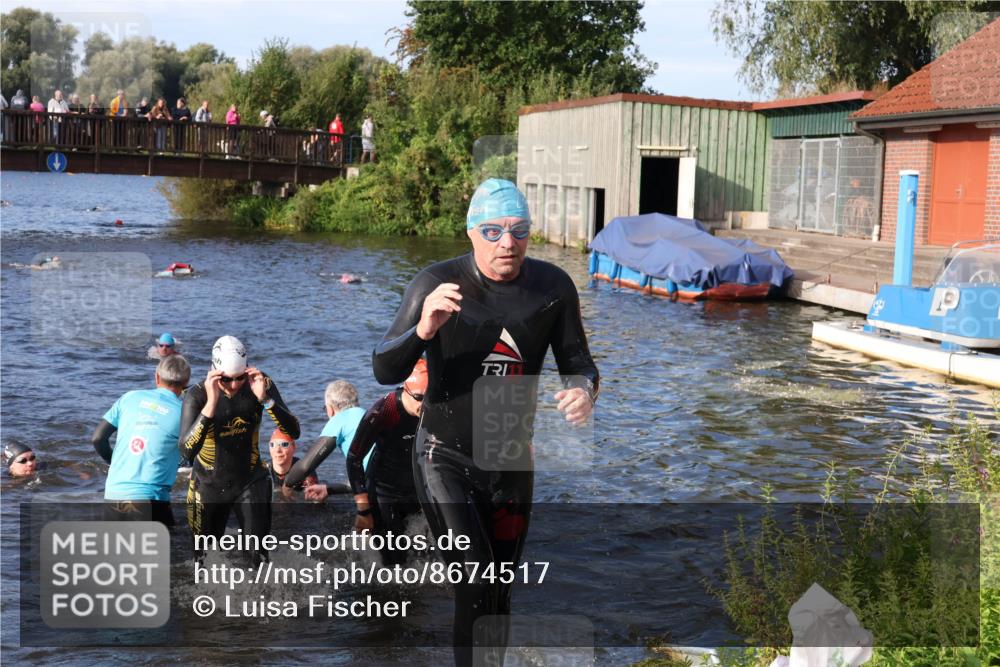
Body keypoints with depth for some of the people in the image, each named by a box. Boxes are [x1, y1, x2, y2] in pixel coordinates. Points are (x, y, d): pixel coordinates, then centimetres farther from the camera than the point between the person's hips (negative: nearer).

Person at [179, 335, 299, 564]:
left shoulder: (261, 385, -15)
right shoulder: (197, 395, -21)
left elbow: (293, 432, -22)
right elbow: (187, 451, -34)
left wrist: (264, 398, -37)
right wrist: (211, 403, -44)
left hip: (250, 482, 1)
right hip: (209, 485, 0)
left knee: (260, 555, -4)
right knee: (204, 557, 14)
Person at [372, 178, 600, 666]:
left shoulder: (553, 287, -7)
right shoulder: (437, 283, -16)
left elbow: (577, 362, 0)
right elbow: (385, 370, -20)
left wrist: (583, 390, -25)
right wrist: (423, 329, -41)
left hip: (512, 461, 4)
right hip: (445, 459, -4)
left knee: (500, 591, 15)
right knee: (476, 587, -17)